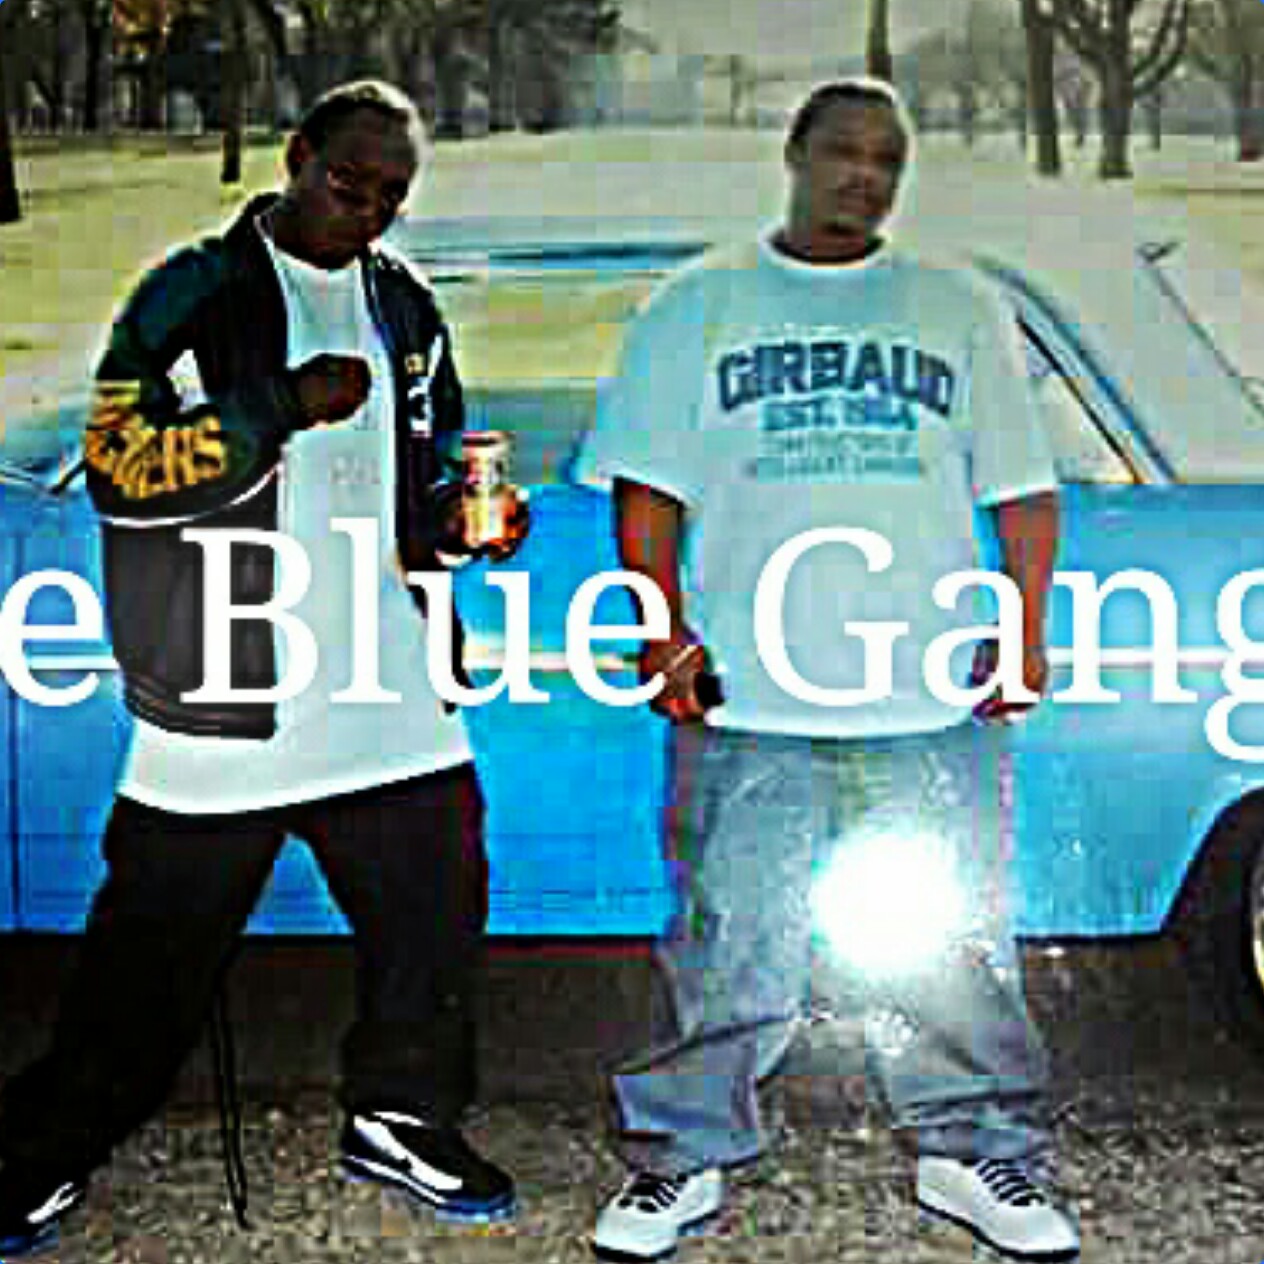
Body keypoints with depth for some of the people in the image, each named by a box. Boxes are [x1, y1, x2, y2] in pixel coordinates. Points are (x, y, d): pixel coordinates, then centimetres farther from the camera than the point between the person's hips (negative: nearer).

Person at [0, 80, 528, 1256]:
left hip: (383, 685, 5)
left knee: (435, 904, 8)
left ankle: (399, 1115, 30)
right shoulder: (195, 294, -5)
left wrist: (460, 521, -1)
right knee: (156, 939, 3)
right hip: (227, 686, -5)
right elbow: (117, 468, -13)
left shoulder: (404, 307, 13)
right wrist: (287, 407, -20)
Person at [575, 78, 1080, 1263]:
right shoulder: (697, 305, 11)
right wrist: (664, 626, -6)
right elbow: (647, 485, 6)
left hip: (934, 703, 2)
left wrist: (1025, 634, 2)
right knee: (726, 950, 3)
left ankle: (974, 1154, 25)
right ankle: (683, 1159, 19)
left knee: (953, 948, 8)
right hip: (747, 701, -1)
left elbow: (1022, 490, 13)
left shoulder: (962, 311, 15)